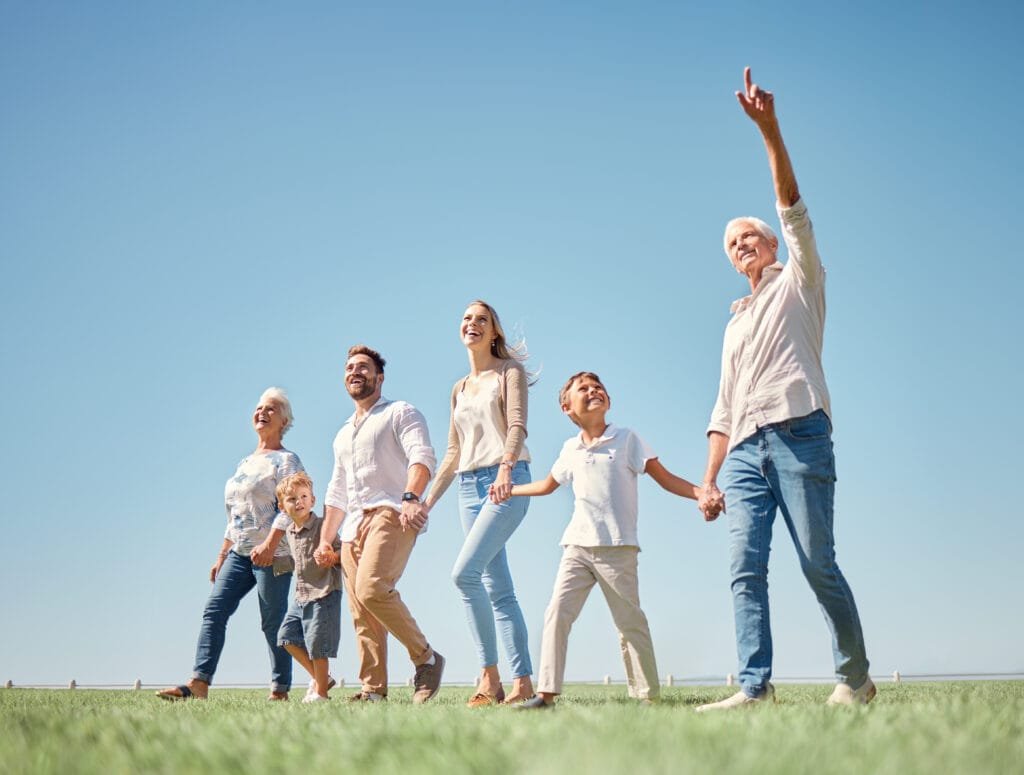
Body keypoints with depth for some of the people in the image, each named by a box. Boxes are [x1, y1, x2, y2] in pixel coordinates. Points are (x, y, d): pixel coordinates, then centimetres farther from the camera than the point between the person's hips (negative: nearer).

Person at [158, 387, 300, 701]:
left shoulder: (286, 460, -2)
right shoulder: (244, 463, 22)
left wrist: (269, 544, -26)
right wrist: (221, 556, 21)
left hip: (272, 554, -7)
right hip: (239, 553, 7)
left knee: (272, 622, -5)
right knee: (214, 610, -6)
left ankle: (280, 690, 2)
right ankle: (198, 682, -11)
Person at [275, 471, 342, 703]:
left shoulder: (323, 526, -12)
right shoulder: (289, 533, 11)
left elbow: (342, 553, -14)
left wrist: (332, 557, -31)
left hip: (324, 593, -8)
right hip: (301, 596, 8)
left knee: (317, 644, -4)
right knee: (287, 636, 6)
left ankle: (320, 691, 11)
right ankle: (319, 677, 20)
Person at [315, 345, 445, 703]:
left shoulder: (400, 413, 7)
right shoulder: (344, 433, 30)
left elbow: (422, 457, -12)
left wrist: (410, 498, -29)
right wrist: (324, 539, 23)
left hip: (390, 514, -8)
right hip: (354, 525, 8)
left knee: (371, 589, -27)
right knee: (361, 614, 0)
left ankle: (426, 658, -14)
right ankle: (373, 688, 2)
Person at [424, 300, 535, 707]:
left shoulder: (510, 372, 5)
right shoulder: (459, 389, 22)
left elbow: (517, 423, -12)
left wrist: (505, 467, -30)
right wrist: (428, 501, 17)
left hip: (506, 481, -6)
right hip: (469, 487, 7)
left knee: (464, 572, -21)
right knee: (498, 589, 2)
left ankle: (490, 674, -13)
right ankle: (522, 681, 3)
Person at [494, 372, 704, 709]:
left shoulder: (626, 439, 4)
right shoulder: (570, 449, 14)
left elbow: (664, 478, 1)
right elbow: (547, 485, 32)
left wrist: (700, 492, -13)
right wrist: (509, 489, 28)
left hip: (617, 548, -3)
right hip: (577, 546, 4)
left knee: (630, 622, 0)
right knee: (557, 612, -9)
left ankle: (646, 695, 11)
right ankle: (546, 692, -9)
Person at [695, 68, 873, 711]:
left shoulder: (799, 282, 15)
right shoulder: (737, 325, 29)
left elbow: (793, 208, -1)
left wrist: (769, 129, -12)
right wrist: (709, 479, 11)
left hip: (799, 434, -5)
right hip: (745, 448, 5)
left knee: (818, 564, -7)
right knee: (746, 570, -6)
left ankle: (855, 677, 5)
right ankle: (755, 687, -8)